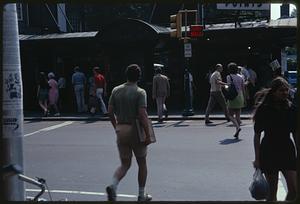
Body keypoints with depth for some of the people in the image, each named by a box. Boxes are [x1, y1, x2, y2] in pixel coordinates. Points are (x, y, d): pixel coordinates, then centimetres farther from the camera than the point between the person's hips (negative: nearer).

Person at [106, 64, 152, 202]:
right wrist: (148, 135, -13)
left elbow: (110, 112, 5)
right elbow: (143, 115, -18)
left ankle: (113, 186, -11)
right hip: (135, 130, -4)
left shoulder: (116, 90, 4)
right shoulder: (140, 92, -11)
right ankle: (141, 195, 21)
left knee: (125, 164, 14)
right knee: (142, 163, 14)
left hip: (121, 130, 4)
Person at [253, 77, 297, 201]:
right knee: (272, 191, 5)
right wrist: (257, 158, -8)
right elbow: (257, 135, -6)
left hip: (287, 151, 3)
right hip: (269, 152, -3)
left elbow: (295, 134, 9)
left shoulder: (291, 108, 2)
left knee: (294, 190, -3)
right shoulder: (263, 108, -8)